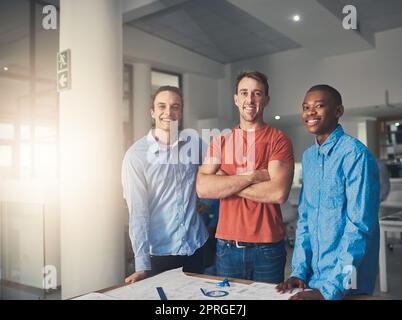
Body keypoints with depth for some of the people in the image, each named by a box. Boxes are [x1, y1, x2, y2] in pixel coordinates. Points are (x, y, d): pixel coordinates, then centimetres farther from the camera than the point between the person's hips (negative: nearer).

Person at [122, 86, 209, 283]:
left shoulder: (195, 145, -2)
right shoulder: (136, 155, -12)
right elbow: (138, 211, -15)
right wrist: (142, 264, -19)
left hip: (196, 246, 4)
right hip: (160, 252, -3)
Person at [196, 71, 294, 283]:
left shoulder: (278, 140, -4)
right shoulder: (220, 141, 5)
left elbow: (279, 192, -18)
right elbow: (202, 188, -9)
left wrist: (225, 183, -11)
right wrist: (251, 177, -16)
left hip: (267, 247, -2)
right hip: (227, 246, 3)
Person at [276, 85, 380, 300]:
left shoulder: (355, 154, -17)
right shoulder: (308, 157, 5)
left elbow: (359, 226, -21)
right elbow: (304, 217, 7)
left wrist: (331, 289, -22)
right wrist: (299, 271, 0)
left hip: (346, 285, -6)